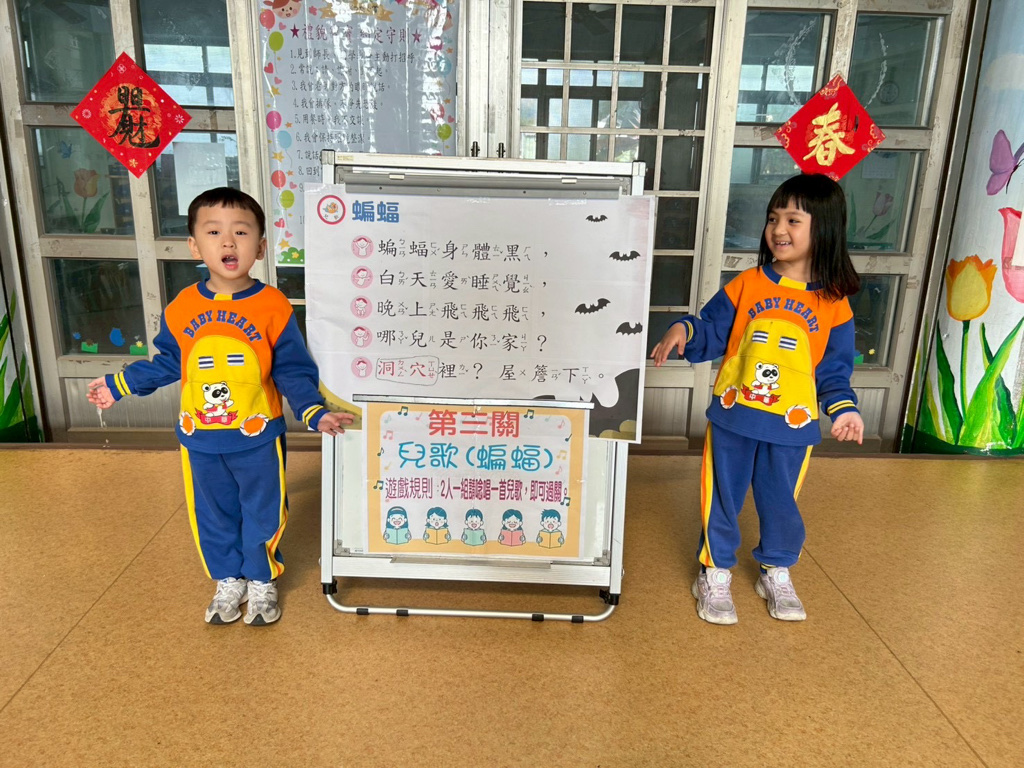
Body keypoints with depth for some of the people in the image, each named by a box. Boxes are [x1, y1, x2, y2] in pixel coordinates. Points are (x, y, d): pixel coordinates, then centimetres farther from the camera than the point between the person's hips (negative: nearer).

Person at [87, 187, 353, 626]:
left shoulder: (273, 306, -14)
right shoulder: (182, 309, -6)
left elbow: (294, 372, -10)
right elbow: (167, 363, 10)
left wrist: (315, 413, -23)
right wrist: (119, 385, 15)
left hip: (258, 438, -3)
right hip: (201, 439, 3)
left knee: (262, 512, 13)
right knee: (213, 514, 18)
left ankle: (263, 582, 37)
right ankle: (228, 582, 40)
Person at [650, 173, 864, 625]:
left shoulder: (833, 304, -3)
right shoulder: (747, 284, -3)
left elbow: (834, 370, 2)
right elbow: (712, 332, 1)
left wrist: (843, 408, -13)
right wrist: (683, 330, -19)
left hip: (791, 424, 0)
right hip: (733, 416, 0)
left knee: (781, 502, 15)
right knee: (722, 498, 11)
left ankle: (776, 574, 39)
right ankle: (715, 573, 30)